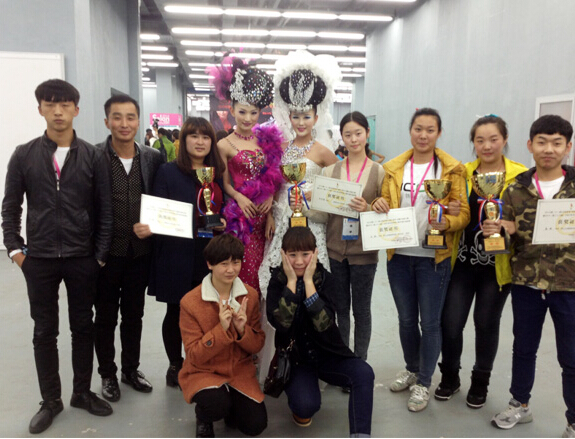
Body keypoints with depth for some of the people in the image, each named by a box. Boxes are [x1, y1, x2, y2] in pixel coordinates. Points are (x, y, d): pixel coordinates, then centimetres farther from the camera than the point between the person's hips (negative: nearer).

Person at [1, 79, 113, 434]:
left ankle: (83, 392, 28)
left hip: (82, 258, 0)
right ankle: (51, 400, 26)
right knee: (45, 331, 10)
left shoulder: (93, 156, -1)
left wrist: (101, 254, -5)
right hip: (39, 258, 1)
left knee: (83, 327, 11)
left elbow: (105, 209, -1)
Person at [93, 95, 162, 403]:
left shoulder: (153, 158, 1)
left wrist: (153, 226, -9)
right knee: (105, 317, 12)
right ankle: (107, 374, 31)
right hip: (106, 252, -3)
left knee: (134, 314, 17)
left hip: (140, 250, 3)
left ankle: (131, 369, 35)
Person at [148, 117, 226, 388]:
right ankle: (175, 365, 30)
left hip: (211, 256, 3)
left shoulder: (219, 173, 10)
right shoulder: (168, 172, -2)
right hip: (178, 257, -3)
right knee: (176, 312, 10)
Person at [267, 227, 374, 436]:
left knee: (364, 373, -27)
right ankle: (299, 407, 10)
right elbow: (280, 323, -23)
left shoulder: (327, 279, -7)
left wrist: (308, 281, -25)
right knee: (307, 405, -27)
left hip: (328, 355, 1)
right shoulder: (277, 281, -6)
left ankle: (360, 435, -16)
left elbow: (323, 325, -23)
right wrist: (291, 281, -23)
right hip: (295, 358, -1)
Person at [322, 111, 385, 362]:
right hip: (335, 248, 2)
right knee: (340, 307, 13)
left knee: (361, 308, 9)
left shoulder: (379, 171, -1)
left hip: (363, 251, -2)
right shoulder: (331, 170, 5)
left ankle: (360, 363, 23)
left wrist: (367, 209, -21)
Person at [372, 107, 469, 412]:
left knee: (430, 322, 4)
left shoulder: (452, 169, -2)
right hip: (399, 255, 3)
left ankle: (423, 383, 23)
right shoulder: (394, 168, 7)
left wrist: (446, 222, -25)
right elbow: (385, 205, 13)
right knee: (406, 319, 16)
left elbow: (464, 213, -4)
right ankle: (412, 369, 38)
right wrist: (379, 205, -10)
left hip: (434, 257, -3)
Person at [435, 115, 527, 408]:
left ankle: (480, 381, 33)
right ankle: (449, 376, 28)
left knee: (487, 324, 11)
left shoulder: (521, 175, -3)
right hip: (462, 261, 2)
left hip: (498, 264, -1)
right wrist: (450, 213, -11)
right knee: (450, 323, 1)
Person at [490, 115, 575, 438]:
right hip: (526, 283, 2)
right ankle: (521, 405, 37)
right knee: (524, 348, 17)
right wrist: (496, 231, -16)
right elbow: (506, 237, 4)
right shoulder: (516, 189, 1)